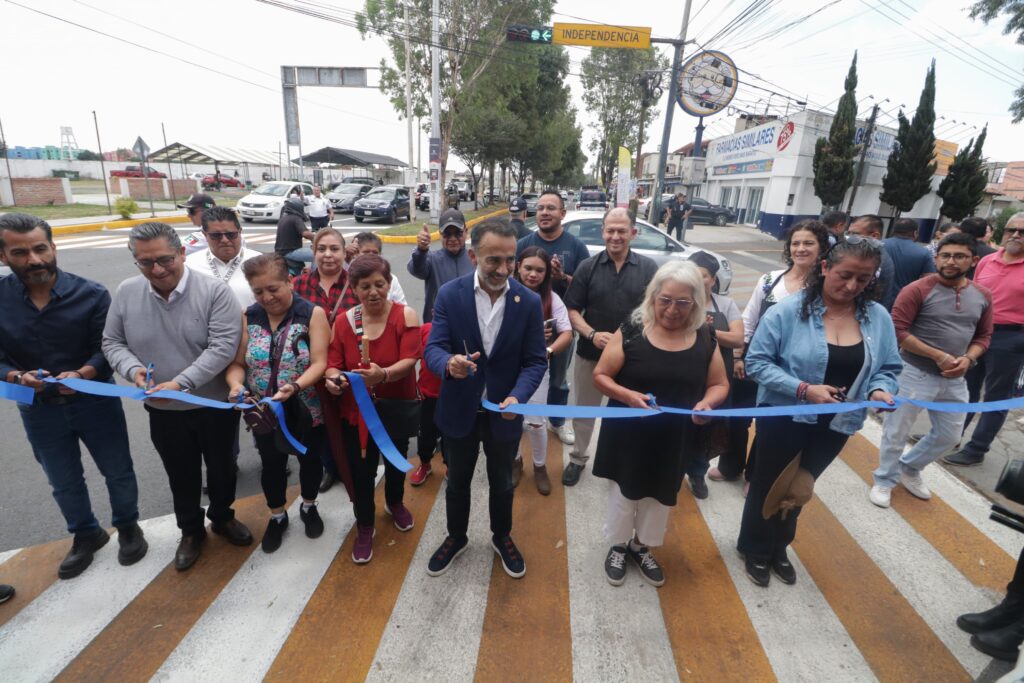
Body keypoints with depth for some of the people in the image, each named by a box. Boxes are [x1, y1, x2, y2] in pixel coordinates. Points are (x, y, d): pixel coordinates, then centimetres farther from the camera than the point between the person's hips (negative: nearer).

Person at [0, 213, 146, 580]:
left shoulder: (91, 294, -13)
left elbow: (108, 348, -14)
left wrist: (81, 374, -32)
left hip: (95, 401, -2)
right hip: (38, 409, 2)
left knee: (118, 471, 14)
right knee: (64, 483, 21)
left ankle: (127, 526, 39)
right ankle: (86, 535, 45)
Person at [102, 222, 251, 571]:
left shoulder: (215, 291, -18)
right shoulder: (126, 293, -5)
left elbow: (223, 346, -23)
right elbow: (112, 343, 4)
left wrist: (181, 383, -29)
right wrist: (133, 369, -17)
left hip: (216, 406, -2)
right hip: (163, 411, 3)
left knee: (221, 467, 18)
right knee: (181, 475, 19)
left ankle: (222, 517, 44)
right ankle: (190, 530, 42)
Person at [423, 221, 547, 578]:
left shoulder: (530, 301, -12)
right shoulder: (449, 294, -13)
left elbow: (535, 360, -9)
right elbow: (433, 348, -15)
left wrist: (517, 397, -28)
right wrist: (449, 363, -40)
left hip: (504, 411, 0)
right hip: (459, 410, 0)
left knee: (502, 482, 22)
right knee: (457, 481, 21)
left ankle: (502, 537, 49)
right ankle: (456, 537, 48)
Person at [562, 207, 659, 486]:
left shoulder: (648, 268, -3)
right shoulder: (588, 267, -2)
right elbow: (572, 310, -3)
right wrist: (592, 334, -20)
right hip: (590, 353, 1)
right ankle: (578, 458, 35)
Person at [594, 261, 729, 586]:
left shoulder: (705, 338, -5)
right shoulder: (631, 330, -14)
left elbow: (720, 384, 5)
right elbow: (600, 376, -10)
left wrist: (707, 403, -18)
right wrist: (627, 395, -28)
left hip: (674, 439, 3)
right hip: (628, 434, -3)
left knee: (660, 497, 21)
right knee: (624, 493, 16)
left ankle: (642, 547, 48)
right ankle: (618, 546, 43)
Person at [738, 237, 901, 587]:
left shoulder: (879, 318, -4)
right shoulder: (788, 310, -19)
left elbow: (889, 368, 4)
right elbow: (757, 361, -19)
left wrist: (879, 390, -18)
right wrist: (803, 389, -28)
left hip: (836, 425, 4)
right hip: (784, 417, -4)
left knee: (798, 489, 23)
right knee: (769, 485, 14)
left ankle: (778, 548, 47)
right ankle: (755, 550, 39)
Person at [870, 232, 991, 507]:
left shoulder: (983, 296, 5)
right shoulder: (917, 290, -13)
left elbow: (983, 336, 12)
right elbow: (897, 331, -17)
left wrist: (968, 359, -8)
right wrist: (938, 356, -19)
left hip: (955, 379, 6)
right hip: (915, 374, -6)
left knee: (949, 435, 18)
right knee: (896, 432, 6)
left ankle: (909, 468, 41)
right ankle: (885, 481, 25)